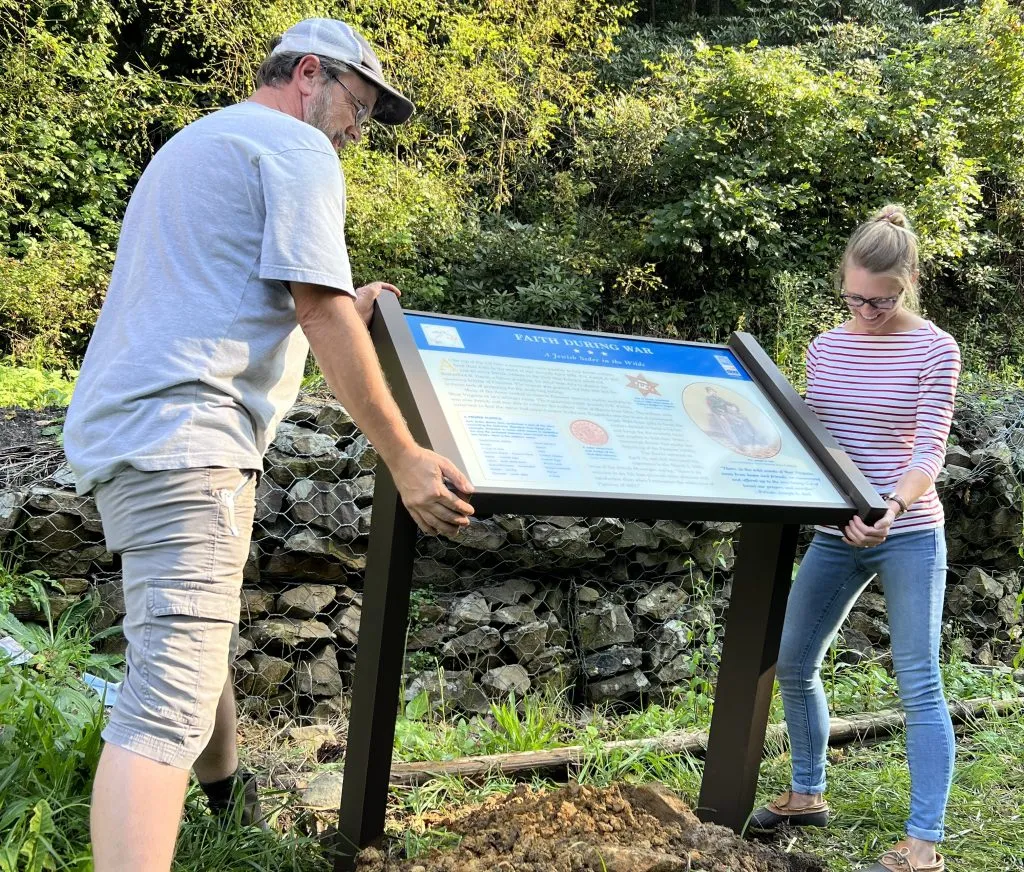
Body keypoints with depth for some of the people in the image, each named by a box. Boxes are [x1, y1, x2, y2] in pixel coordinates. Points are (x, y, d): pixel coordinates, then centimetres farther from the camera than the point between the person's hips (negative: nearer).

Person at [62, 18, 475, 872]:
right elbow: (321, 314, -13)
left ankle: (225, 796, 45)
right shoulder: (298, 149, -3)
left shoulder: (198, 142, 28)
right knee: (172, 694, -19)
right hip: (182, 432, -10)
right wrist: (405, 459, -12)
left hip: (125, 428, 10)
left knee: (198, 636, 26)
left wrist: (341, 309, 31)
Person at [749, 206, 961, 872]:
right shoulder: (826, 348, 7)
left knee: (919, 683, -4)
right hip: (834, 533, 6)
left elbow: (928, 453, -14)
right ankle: (808, 795, 30)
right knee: (794, 665, 11)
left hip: (909, 536, -6)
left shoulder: (934, 349, -6)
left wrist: (891, 507, -32)